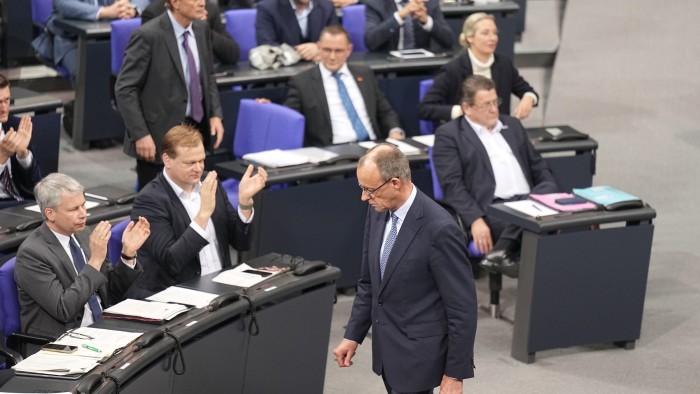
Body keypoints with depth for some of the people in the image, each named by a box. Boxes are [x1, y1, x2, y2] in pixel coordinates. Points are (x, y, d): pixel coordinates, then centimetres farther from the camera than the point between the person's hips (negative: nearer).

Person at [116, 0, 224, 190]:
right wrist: (140, 134, -19)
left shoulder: (201, 28, 5)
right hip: (160, 136, -6)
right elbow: (125, 89, -14)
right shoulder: (148, 35, -16)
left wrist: (215, 114, 5)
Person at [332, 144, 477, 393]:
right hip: (388, 348, 8)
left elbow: (462, 307, -18)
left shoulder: (439, 229, -24)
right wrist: (353, 335, 11)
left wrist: (455, 373, -16)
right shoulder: (378, 211, 1)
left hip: (419, 354, -8)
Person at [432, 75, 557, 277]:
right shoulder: (448, 134, 6)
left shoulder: (512, 125, 25)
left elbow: (538, 167, 26)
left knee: (550, 188, -30)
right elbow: (452, 184, -4)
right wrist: (476, 220, -20)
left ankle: (500, 252, -31)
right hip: (492, 209, -6)